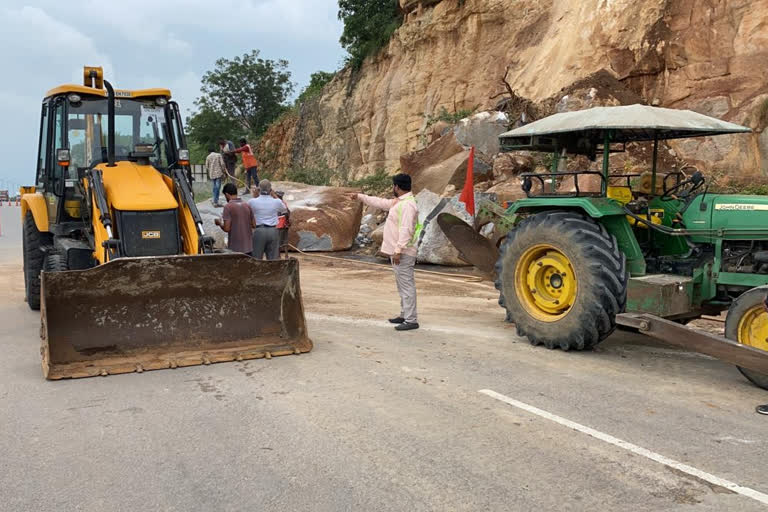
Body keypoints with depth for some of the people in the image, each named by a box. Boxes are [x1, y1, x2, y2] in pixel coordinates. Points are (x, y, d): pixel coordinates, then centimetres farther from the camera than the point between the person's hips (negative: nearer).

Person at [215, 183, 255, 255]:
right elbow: (253, 225, 10)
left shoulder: (228, 207, -10)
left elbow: (227, 228, -15)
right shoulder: (247, 206, 6)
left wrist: (219, 223, 4)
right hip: (248, 247, 5)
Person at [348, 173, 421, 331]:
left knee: (406, 284, -9)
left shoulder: (408, 205, -18)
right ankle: (404, 315, 25)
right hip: (397, 251, 11)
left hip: (403, 253, -11)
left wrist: (398, 250, -29)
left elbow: (406, 230, -25)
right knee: (402, 284, 16)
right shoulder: (398, 202, 15)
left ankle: (411, 320, -8)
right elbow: (380, 202, 28)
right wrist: (359, 196, 34)